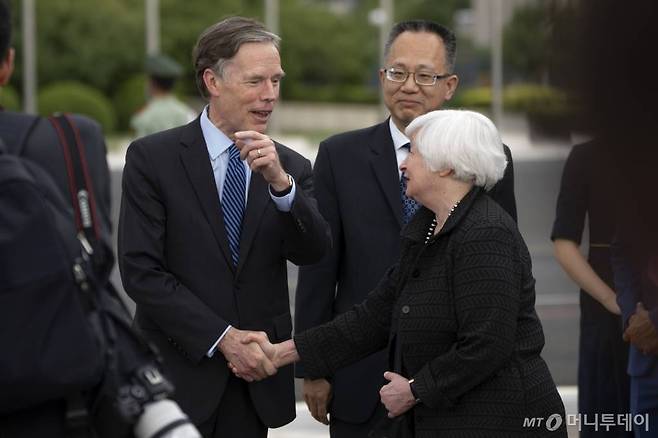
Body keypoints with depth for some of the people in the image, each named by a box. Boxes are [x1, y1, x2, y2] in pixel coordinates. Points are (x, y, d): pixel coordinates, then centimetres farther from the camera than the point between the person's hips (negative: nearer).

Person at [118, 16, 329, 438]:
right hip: (178, 372, -3)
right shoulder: (152, 158, -5)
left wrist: (280, 182, -24)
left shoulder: (291, 167, 6)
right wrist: (223, 337, -14)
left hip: (256, 377, 3)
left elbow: (313, 252, -9)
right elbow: (141, 271, -10)